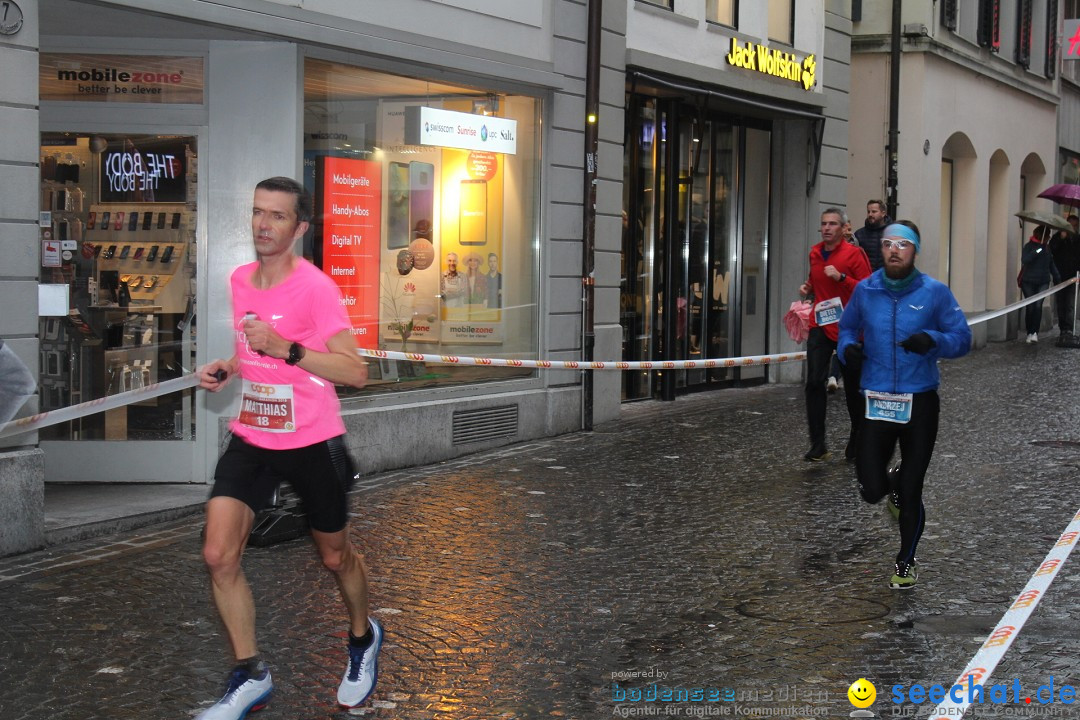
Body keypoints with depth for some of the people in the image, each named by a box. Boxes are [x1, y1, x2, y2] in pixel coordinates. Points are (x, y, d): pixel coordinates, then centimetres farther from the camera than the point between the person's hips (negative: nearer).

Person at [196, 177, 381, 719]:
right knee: (219, 554, -10)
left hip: (312, 442, -5)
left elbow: (356, 371, -21)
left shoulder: (315, 287, -17)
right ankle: (249, 676, 7)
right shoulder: (240, 279, 3)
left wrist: (286, 350, -30)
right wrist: (226, 367, 2)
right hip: (251, 437, 5)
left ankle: (363, 638, 45)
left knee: (335, 555, 13)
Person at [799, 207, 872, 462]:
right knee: (814, 382, -12)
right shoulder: (815, 253, 9)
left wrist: (841, 278, -24)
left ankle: (857, 442, 27)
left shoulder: (854, 254, -8)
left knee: (853, 387, 8)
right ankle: (818, 445, -9)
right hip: (820, 326, 4)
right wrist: (808, 287, 7)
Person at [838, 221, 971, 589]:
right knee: (871, 491, -5)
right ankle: (890, 481, 34)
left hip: (920, 403, -1)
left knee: (910, 493, 4)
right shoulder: (865, 290, 1)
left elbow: (962, 338, -3)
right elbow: (847, 327, 17)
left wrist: (932, 341, -23)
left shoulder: (935, 292, -5)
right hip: (877, 402, 2)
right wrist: (848, 346, -5)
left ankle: (906, 561, 27)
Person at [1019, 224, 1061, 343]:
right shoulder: (1029, 246, -2)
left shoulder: (1046, 248, 13)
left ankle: (1035, 332, -13)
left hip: (1043, 282, 3)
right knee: (1030, 307, 0)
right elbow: (1024, 260, -17)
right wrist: (1037, 251, -23)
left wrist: (1057, 278, 14)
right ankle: (1030, 333, 8)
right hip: (1028, 282, -3)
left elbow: (1051, 264, 21)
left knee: (1038, 306, -11)